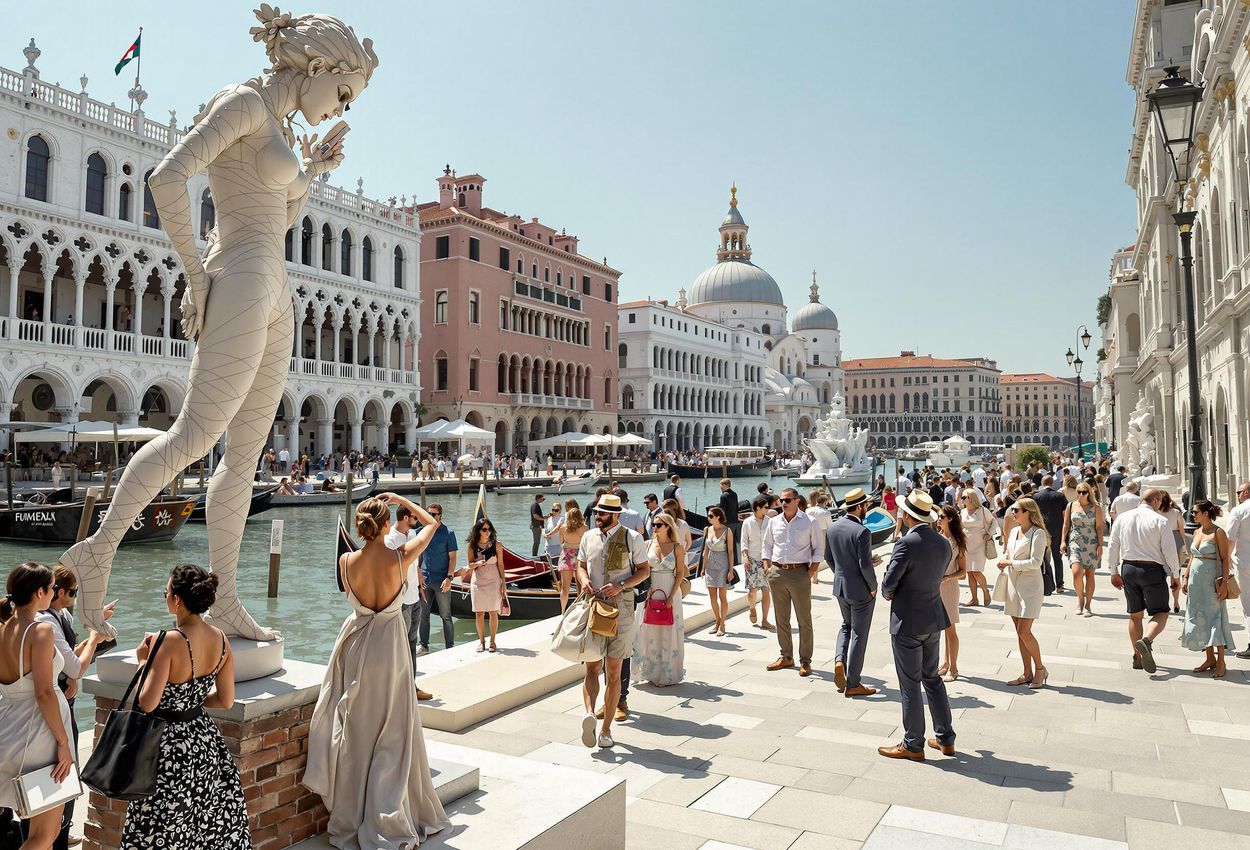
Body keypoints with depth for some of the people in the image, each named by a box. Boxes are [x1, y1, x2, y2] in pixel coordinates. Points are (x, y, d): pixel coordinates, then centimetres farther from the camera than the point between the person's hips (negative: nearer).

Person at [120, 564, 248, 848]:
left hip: (171, 743, -6)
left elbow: (147, 703, -20)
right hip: (205, 738, 6)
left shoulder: (169, 642, -22)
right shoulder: (220, 639, -3)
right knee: (213, 825, 18)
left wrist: (142, 661, -8)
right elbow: (226, 701, 2)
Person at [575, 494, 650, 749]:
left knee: (613, 673, 3)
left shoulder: (632, 538, -4)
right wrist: (583, 579, -6)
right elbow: (581, 565, 18)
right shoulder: (588, 537, 7)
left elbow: (644, 570, 0)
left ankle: (606, 729, 1)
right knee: (591, 668, -4)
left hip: (620, 611, -2)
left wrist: (621, 585, -16)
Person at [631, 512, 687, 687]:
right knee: (649, 632, 5)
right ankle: (651, 671, 19)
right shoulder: (648, 545, 4)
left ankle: (667, 674, 14)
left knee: (668, 632, 3)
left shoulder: (677, 547, -3)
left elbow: (680, 573, -4)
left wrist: (672, 596, -12)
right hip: (650, 592, 3)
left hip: (670, 592, -2)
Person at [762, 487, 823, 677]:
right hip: (777, 573, 4)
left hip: (800, 573, -4)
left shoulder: (809, 522, -2)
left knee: (804, 620, 1)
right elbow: (767, 545, 16)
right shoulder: (774, 522, 8)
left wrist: (812, 571, -8)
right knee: (781, 619, 12)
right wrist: (767, 567, 5)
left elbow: (819, 549, 1)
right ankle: (786, 656, 24)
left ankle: (805, 661, 8)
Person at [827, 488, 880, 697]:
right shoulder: (862, 532, -22)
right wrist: (873, 586, -8)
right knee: (859, 635, 6)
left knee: (847, 626, 26)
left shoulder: (832, 526, 0)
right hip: (860, 590, -6)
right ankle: (852, 684, 14)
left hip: (840, 586, 6)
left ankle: (839, 659, 3)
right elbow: (865, 566, -24)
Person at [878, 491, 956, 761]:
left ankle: (913, 745, 15)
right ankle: (945, 738, 28)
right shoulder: (943, 543, 2)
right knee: (932, 678, 20)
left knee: (910, 685, 4)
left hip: (907, 622, -7)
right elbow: (939, 577, 11)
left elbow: (888, 584, -20)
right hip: (934, 619, 8)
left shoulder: (907, 543, -22)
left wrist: (887, 594, 3)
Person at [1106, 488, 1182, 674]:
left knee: (1135, 615, 15)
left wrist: (1114, 572, 16)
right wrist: (1175, 575, 5)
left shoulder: (1122, 518, 3)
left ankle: (1137, 658, 20)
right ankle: (1146, 640, -22)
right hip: (1153, 570, -4)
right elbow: (1169, 551, -9)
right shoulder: (1161, 521, -9)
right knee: (1160, 613, 6)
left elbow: (1112, 547, 6)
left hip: (1128, 569, 4)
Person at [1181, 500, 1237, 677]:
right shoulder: (1197, 532, 12)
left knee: (1215, 617, -4)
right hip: (1196, 581, 7)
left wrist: (1224, 582, -18)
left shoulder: (1218, 533, -9)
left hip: (1212, 581, -7)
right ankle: (1210, 659, 17)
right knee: (1200, 619, 8)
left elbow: (1225, 559, -12)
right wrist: (1185, 577, 13)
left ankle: (1220, 663, 2)